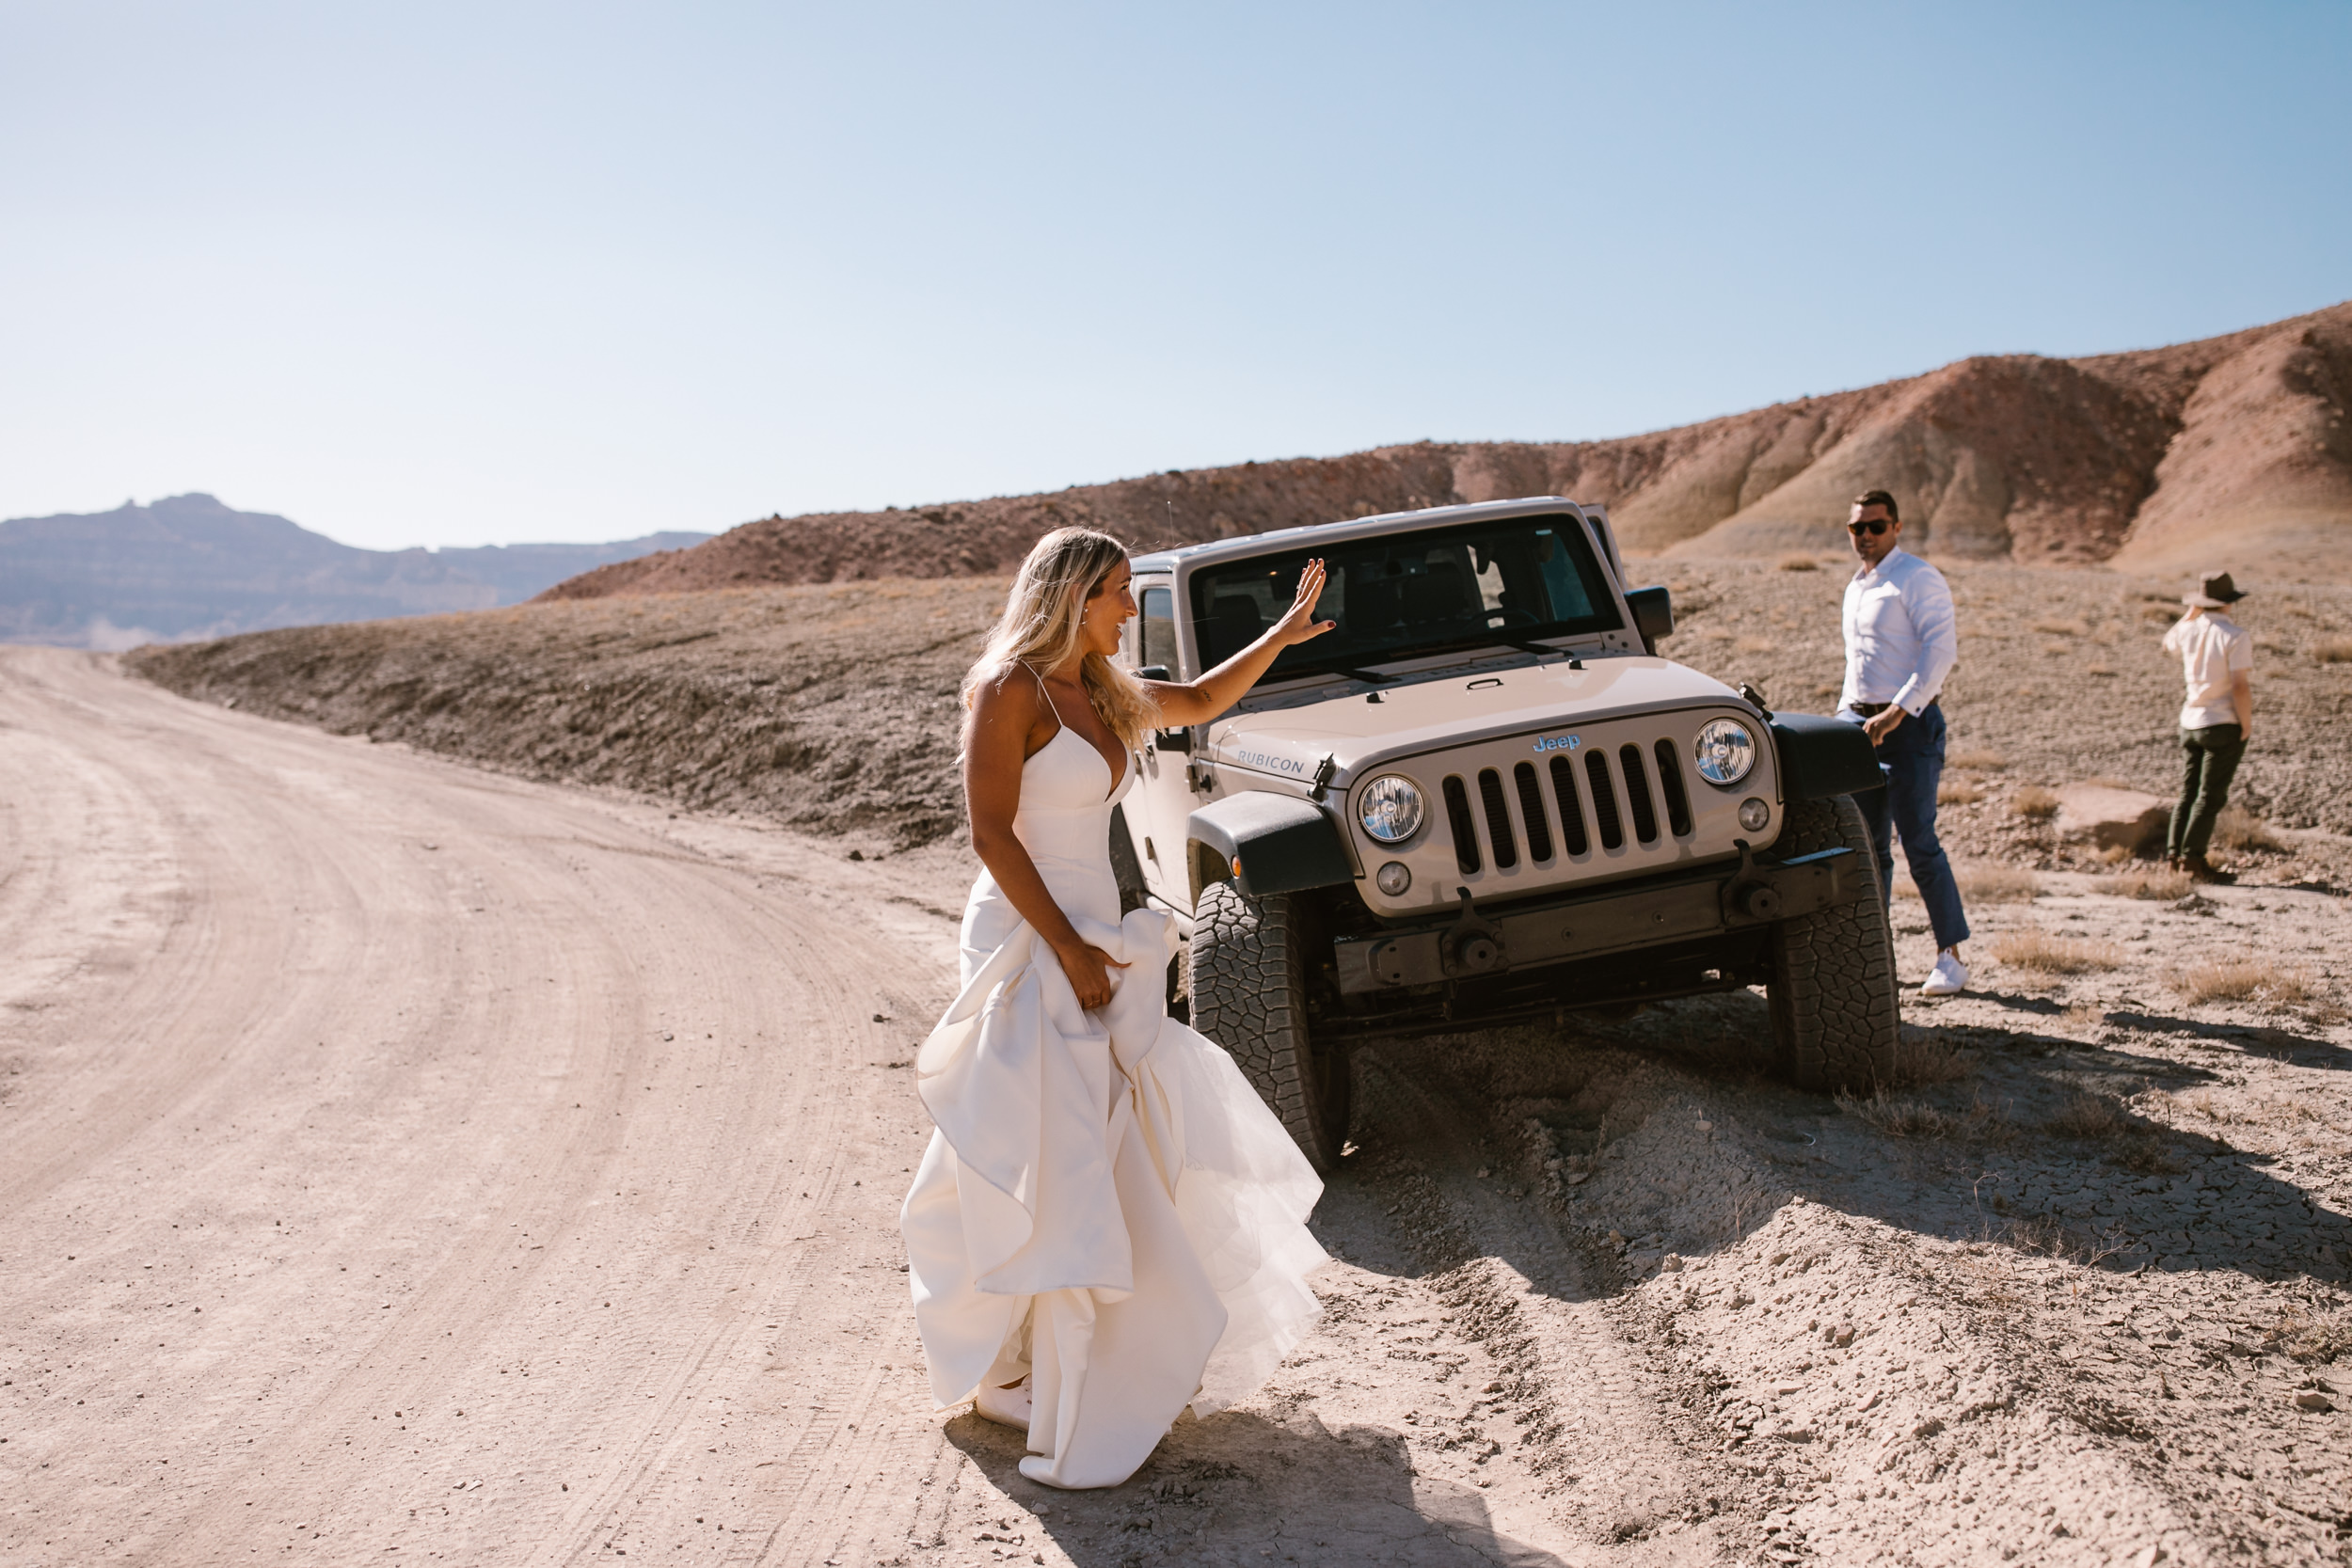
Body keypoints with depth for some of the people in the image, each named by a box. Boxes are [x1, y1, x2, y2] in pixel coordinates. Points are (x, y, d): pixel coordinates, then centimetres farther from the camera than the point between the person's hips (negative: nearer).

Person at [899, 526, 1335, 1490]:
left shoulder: (1101, 693, 11)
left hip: (1094, 936, 9)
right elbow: (991, 833, -17)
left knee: (1129, 1143, 16)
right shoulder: (1010, 689, -13)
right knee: (1051, 1165, -5)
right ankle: (1046, 1400, 6)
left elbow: (1200, 703, 28)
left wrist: (1283, 636, 18)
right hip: (1032, 944, -9)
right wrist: (1067, 949, -19)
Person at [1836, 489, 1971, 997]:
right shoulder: (1855, 587, 17)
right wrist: (1844, 717, 16)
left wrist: (1897, 712, -23)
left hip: (1910, 724, -8)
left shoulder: (1919, 579, -8)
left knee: (1919, 843, -9)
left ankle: (1950, 956, -1)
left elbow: (1941, 649, -18)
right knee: (1867, 845, 8)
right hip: (1861, 724, 8)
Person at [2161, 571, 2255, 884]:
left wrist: (2192, 613, 22)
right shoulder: (2235, 637, -14)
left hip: (2190, 722, 6)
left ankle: (2173, 855, 9)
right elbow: (2240, 686, -19)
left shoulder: (2189, 630, 3)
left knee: (2188, 793, 12)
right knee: (2211, 796, -2)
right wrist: (2246, 725, -9)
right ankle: (2193, 858, -5)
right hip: (2224, 724, -6)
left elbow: (2168, 643, 28)